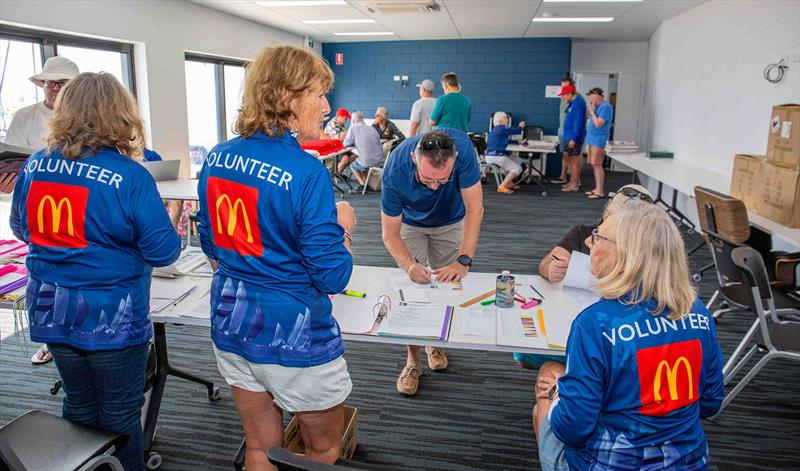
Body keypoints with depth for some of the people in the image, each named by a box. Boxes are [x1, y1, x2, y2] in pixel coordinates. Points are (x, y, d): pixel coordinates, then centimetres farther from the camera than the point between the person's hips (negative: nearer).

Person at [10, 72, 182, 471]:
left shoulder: (34, 166, -1)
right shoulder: (130, 176, -19)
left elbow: (21, 229, 14)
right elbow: (163, 251, -16)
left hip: (50, 312, 6)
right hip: (111, 317, -5)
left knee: (78, 407, 23)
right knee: (119, 416, 12)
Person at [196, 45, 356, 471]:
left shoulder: (217, 159, -1)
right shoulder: (306, 172, -22)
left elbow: (211, 247, 10)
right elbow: (333, 277, -20)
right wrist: (342, 226, -4)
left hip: (230, 321, 7)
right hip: (291, 332, -7)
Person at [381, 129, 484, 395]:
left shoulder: (462, 147, -40)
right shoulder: (395, 172, -40)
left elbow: (475, 209, -34)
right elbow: (390, 234, -30)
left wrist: (463, 261, -42)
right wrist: (409, 266, -49)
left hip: (451, 222, 1)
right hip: (411, 224, -1)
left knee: (445, 286, 8)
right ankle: (412, 360, 10)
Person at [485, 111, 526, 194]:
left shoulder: (496, 129, 18)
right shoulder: (502, 128, -13)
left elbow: (505, 141, 25)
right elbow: (516, 130, -5)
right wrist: (521, 126, 17)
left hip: (492, 155, 10)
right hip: (496, 156, -10)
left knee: (519, 161, 20)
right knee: (518, 169, -11)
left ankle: (509, 183, 22)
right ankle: (502, 187, -14)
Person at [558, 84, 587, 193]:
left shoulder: (577, 103, -18)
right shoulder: (573, 102, 12)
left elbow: (578, 122, -22)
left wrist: (574, 138, -23)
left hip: (574, 136, -10)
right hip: (568, 135, 10)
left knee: (574, 159, -3)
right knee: (566, 156, 16)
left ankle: (575, 185, 6)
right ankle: (573, 180, 26)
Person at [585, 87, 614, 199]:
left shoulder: (605, 107, -13)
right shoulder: (597, 106, 13)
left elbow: (598, 123, -20)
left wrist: (592, 111, -12)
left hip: (599, 139, -9)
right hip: (593, 139, 9)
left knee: (597, 164, -10)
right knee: (593, 164, 12)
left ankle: (600, 192, -7)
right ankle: (597, 188, 20)